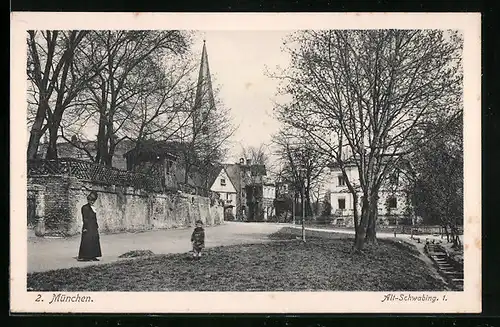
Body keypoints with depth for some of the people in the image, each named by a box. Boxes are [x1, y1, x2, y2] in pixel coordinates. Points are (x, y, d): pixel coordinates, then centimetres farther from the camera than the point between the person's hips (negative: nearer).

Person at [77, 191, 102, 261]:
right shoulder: (85, 207, -9)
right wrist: (85, 228, -18)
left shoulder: (93, 208, 16)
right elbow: (85, 219, -14)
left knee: (94, 242, 9)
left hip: (94, 228, 9)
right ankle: (84, 257, -3)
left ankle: (93, 256, 13)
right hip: (88, 228, -9)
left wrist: (97, 227, 15)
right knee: (87, 242, -7)